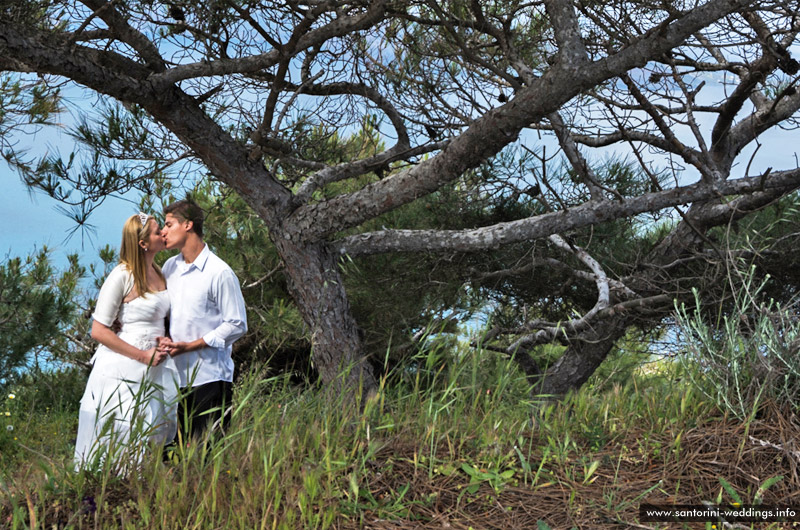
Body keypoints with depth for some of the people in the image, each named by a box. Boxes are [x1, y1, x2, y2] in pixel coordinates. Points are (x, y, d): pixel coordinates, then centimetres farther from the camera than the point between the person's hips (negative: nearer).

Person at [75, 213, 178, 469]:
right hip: (124, 370, -7)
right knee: (118, 448, -1)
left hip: (156, 369, 7)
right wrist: (144, 356, -15)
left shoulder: (158, 273, 9)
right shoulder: (121, 276, -13)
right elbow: (99, 331, -14)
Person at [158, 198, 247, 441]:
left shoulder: (220, 272, -9)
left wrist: (190, 346, -12)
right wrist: (165, 338, -1)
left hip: (210, 376, -6)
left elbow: (237, 325, -8)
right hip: (177, 375, 6)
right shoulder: (170, 267, 11)